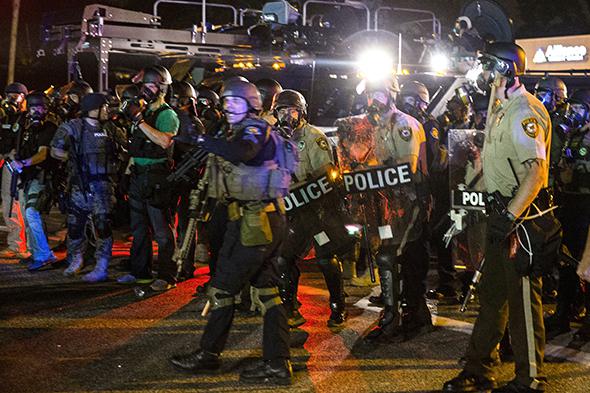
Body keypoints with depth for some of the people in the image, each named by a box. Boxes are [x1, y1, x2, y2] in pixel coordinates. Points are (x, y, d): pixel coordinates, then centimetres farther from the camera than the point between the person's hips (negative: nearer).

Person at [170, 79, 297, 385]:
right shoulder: (244, 132, 20)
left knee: (222, 289, 2)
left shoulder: (256, 128, -11)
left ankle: (208, 354, 16)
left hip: (253, 222, -10)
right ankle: (277, 365, 12)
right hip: (269, 221, 10)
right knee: (266, 290, 9)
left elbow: (242, 152, -31)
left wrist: (202, 139, -25)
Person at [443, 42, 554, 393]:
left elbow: (537, 170, -25)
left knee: (523, 296, -2)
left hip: (523, 216, -10)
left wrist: (511, 216, -29)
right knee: (492, 291, 15)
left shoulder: (525, 110, -16)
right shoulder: (501, 109, 16)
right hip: (504, 210, 10)